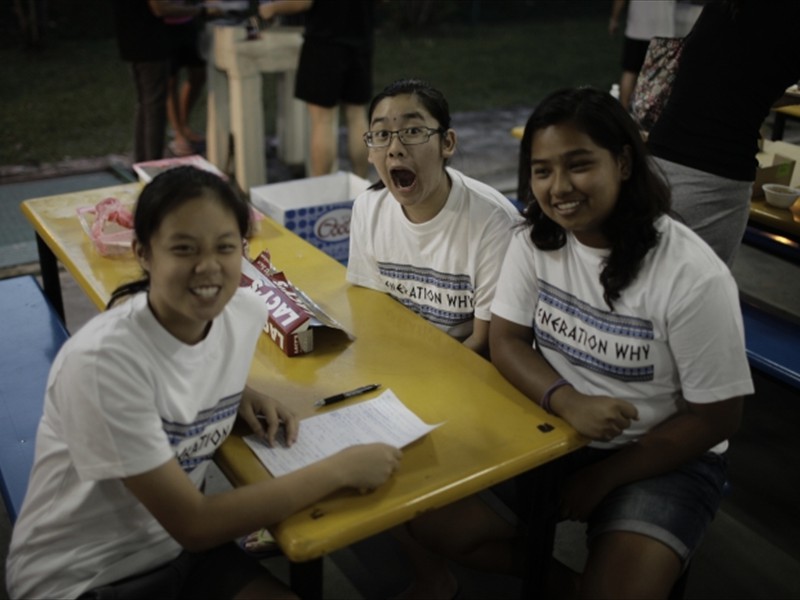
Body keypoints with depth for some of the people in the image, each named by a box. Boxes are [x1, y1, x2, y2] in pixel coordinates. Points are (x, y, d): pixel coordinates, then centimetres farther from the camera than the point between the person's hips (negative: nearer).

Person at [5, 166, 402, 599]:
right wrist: (340, 469, -22)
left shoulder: (245, 312, -11)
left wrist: (238, 394, -6)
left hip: (176, 544, 6)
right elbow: (193, 525, -24)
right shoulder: (102, 361, -29)